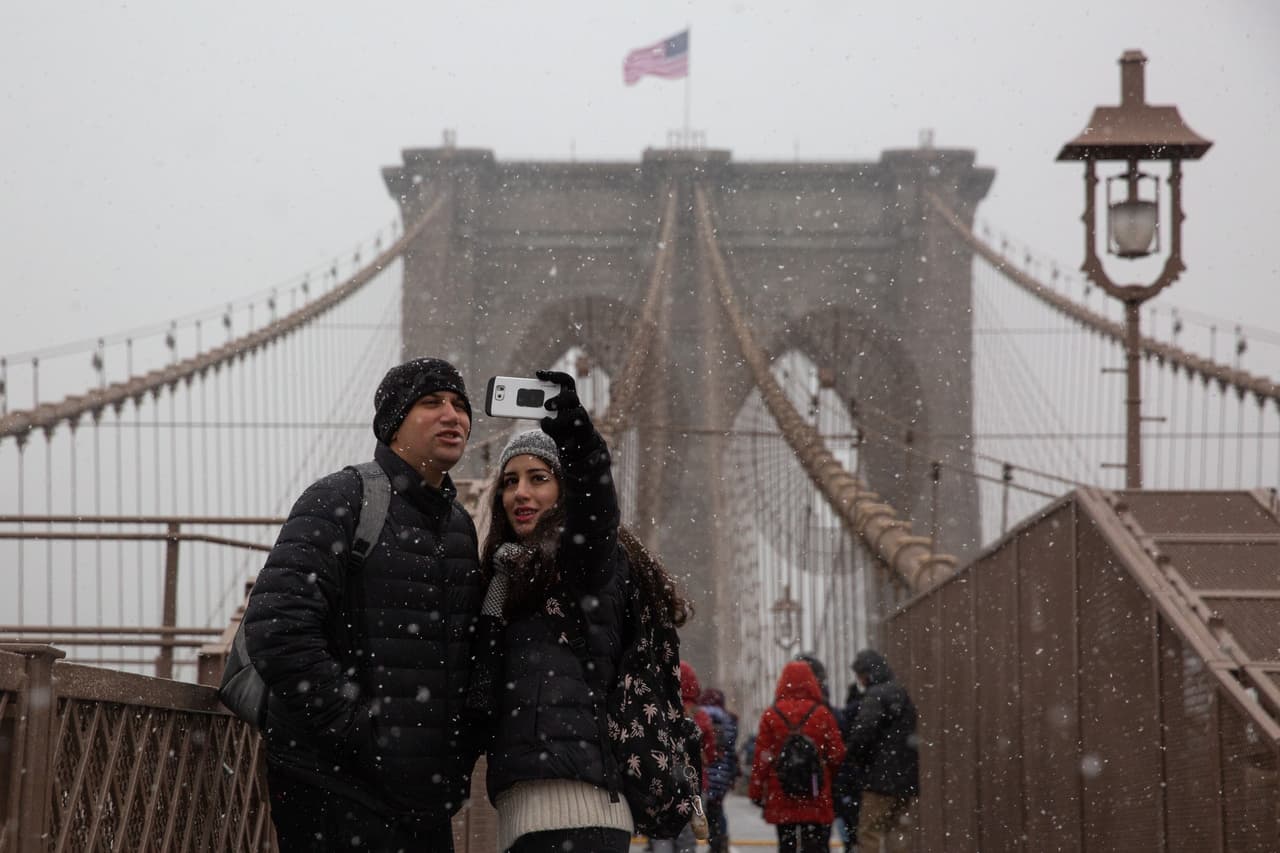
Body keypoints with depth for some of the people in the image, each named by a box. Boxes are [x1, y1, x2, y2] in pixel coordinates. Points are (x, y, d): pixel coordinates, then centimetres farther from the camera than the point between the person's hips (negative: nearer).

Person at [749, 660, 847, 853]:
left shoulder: (771, 715, -3)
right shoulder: (822, 714, -5)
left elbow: (761, 758, -3)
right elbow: (837, 754, -1)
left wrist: (756, 791, 6)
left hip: (781, 800, 1)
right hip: (817, 799, -1)